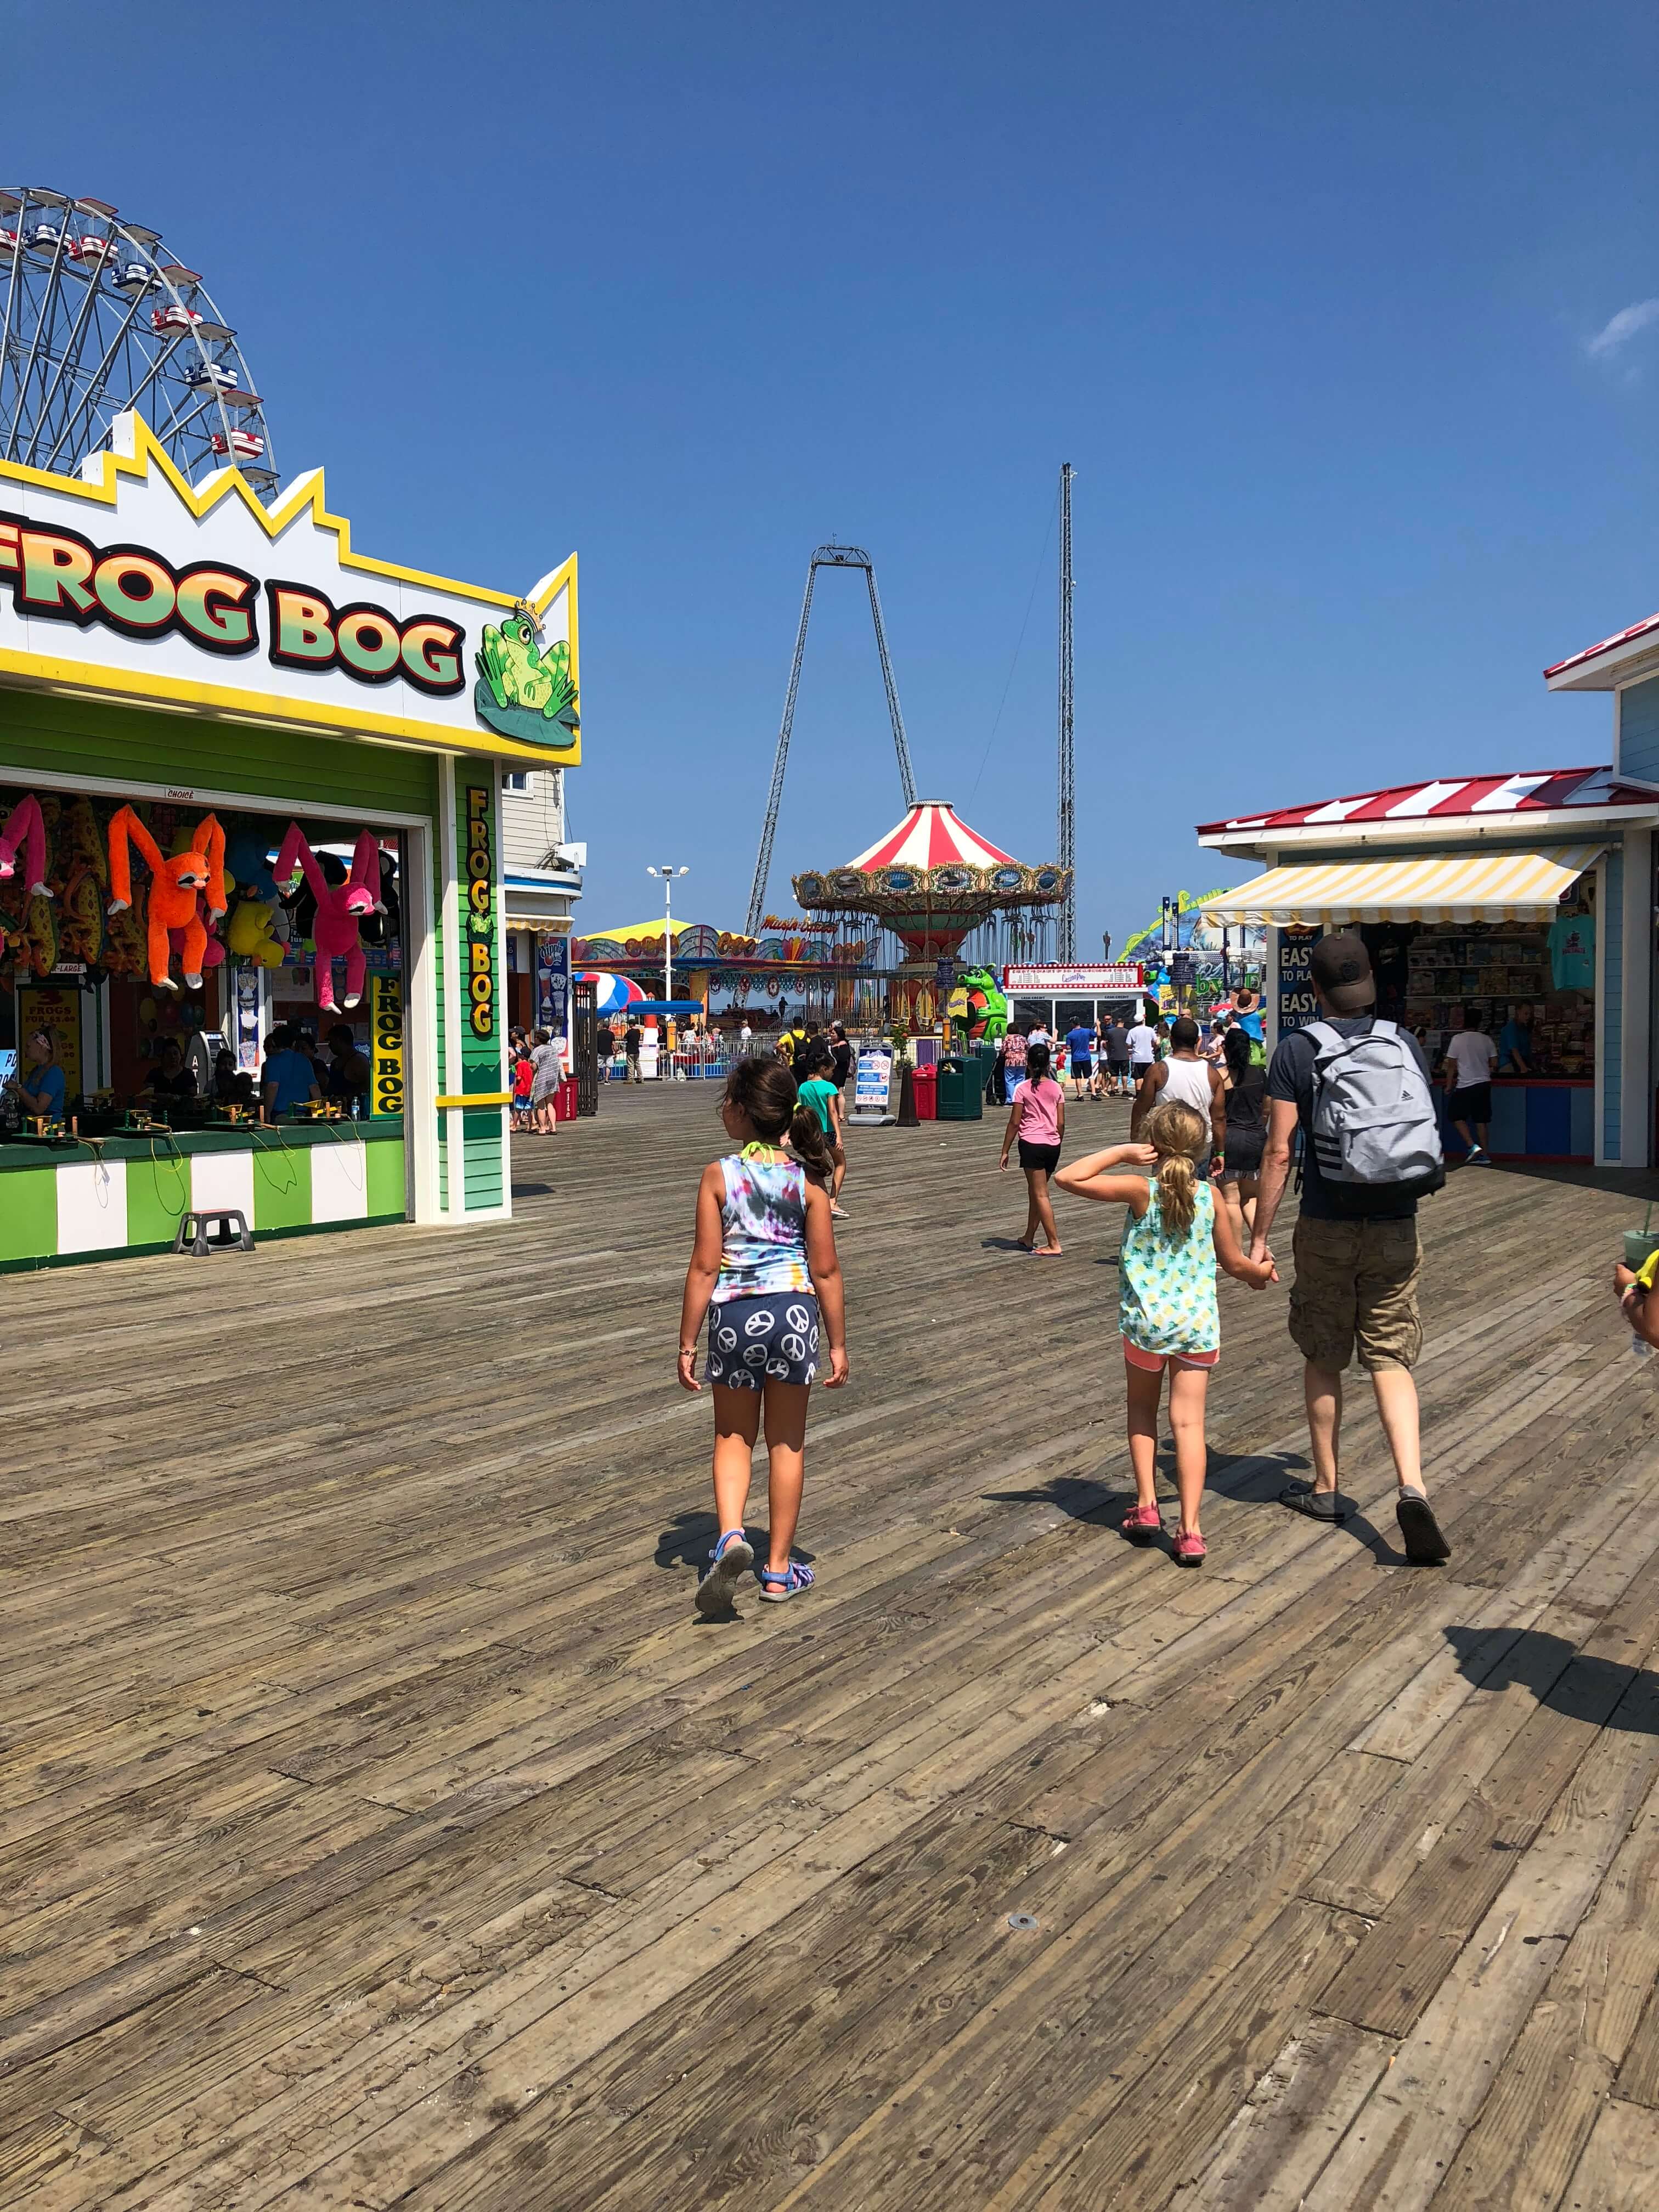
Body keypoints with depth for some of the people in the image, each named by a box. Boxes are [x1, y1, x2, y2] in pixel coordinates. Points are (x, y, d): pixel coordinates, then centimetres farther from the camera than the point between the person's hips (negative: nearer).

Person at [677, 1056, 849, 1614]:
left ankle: (730, 1536, -7)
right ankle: (779, 1570, 21)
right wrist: (838, 1343, 8)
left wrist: (687, 1343, 0)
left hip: (734, 1315, -1)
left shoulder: (719, 1176, -8)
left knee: (733, 1438, 17)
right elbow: (825, 1271, -1)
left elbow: (705, 1267, -8)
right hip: (795, 1313, 2)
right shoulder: (807, 1180, -1)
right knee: (786, 1443, 14)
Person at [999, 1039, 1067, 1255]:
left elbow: (1014, 1123, -8)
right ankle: (1029, 1238, 26)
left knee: (1040, 1195, -3)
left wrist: (1005, 1151, -1)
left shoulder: (1023, 1089, -8)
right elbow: (1061, 1123, 5)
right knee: (1035, 1191, 18)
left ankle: (1054, 1244, -7)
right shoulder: (1057, 1088, 4)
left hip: (1032, 1144, -5)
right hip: (1053, 1145, 5)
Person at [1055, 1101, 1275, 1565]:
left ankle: (1146, 1506, 16)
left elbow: (1066, 1178, -15)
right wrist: (1261, 1272, 31)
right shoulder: (1210, 1197, -1)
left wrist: (1120, 1153, -8)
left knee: (1142, 1409, 21)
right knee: (1188, 1421, 1)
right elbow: (1235, 1263, 10)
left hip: (1145, 1320, -1)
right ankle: (1190, 1530, -4)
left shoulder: (1141, 1191, -10)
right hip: (1197, 1322, 1)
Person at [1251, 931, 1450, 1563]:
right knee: (1391, 1362, 7)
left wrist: (1259, 1236, -4)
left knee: (1322, 1359, 13)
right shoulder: (1404, 1045, 2)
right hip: (1396, 1227, 2)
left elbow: (1280, 1151, -10)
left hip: (1325, 1228, -2)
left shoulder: (1298, 1050, -7)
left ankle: (1326, 1488, 23)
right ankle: (1412, 1488, -10)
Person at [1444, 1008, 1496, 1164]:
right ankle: (1484, 1156, 12)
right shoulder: (1487, 1040, 2)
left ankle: (1473, 1147, -7)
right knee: (1481, 1120, 11)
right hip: (1484, 1083, 5)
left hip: (1465, 1085, -5)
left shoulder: (1458, 1039, -9)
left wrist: (1449, 1086, 2)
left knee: (1457, 1116, 8)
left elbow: (1452, 1065, -7)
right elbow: (1493, 1063, 7)